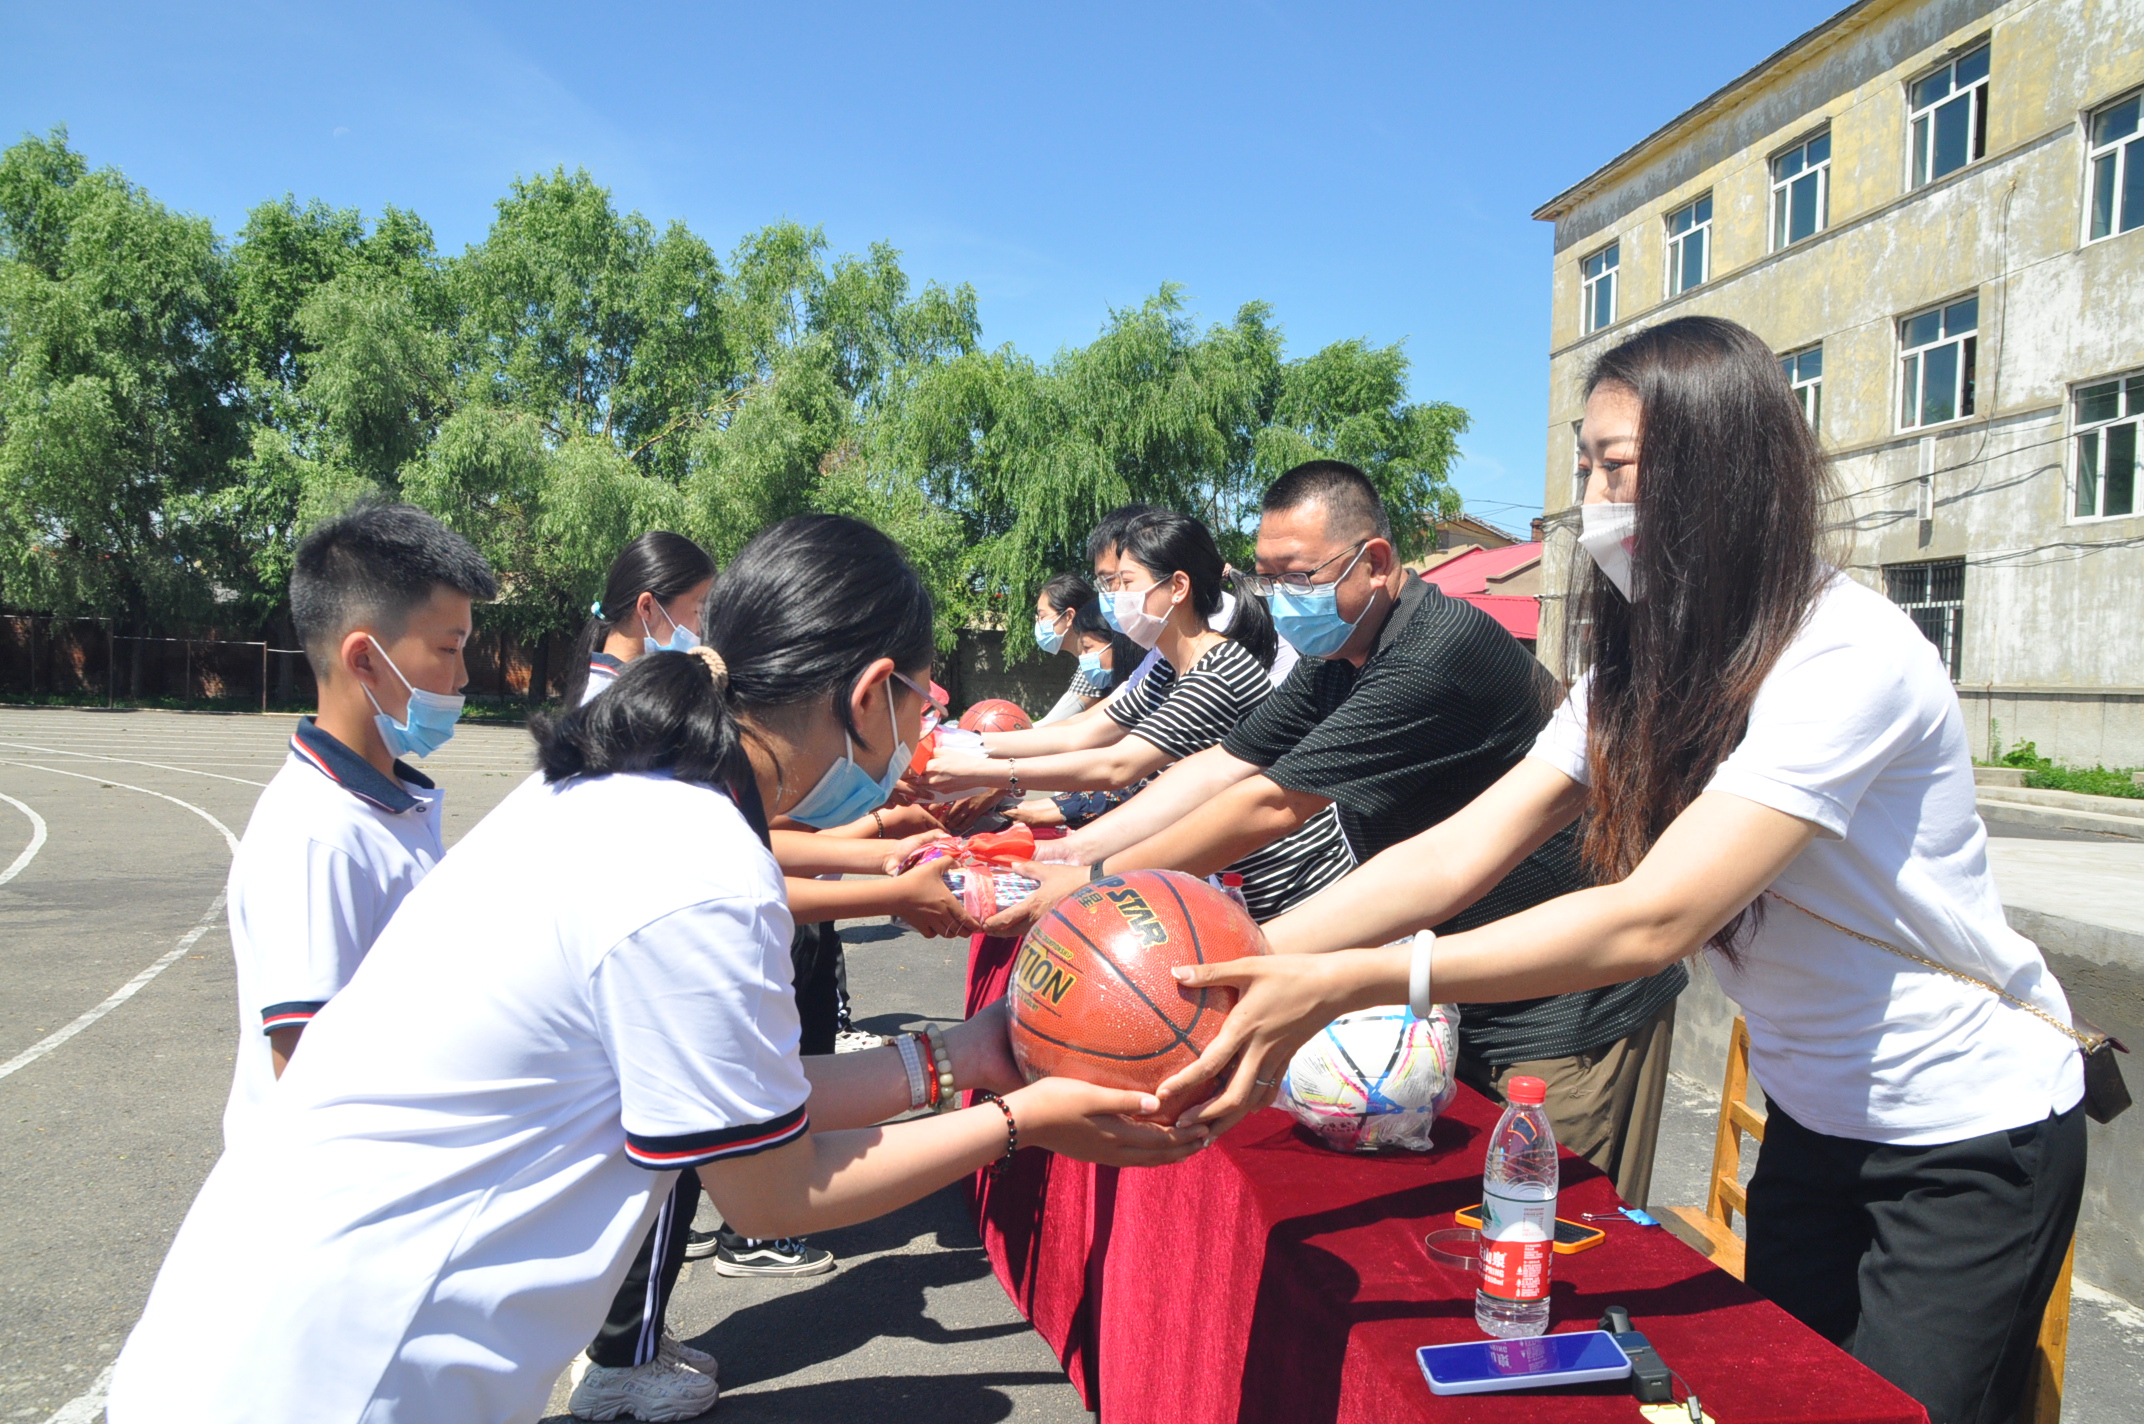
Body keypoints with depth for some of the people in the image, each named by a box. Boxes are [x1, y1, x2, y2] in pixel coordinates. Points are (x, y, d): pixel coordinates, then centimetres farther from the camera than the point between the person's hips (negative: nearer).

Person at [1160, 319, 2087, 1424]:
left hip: (1974, 1141, -6)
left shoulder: (1852, 658, -27)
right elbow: (1454, 854, -13)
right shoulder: (1640, 670, -3)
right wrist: (1242, 961, -26)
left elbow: (1655, 918, -37)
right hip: (1815, 1123, 7)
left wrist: (1349, 983, -45)